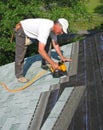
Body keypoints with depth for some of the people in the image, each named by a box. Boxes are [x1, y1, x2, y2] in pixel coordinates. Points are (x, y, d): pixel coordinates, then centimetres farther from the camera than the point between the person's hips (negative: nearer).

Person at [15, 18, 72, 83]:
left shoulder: (53, 27, -10)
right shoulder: (45, 29, -38)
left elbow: (55, 44, 3)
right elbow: (40, 50, -41)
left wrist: (62, 57, -1)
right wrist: (53, 63, -36)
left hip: (31, 30, 9)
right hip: (21, 31, -9)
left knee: (47, 39, 6)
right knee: (20, 55, -10)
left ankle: (44, 64, 14)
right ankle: (19, 76, 10)